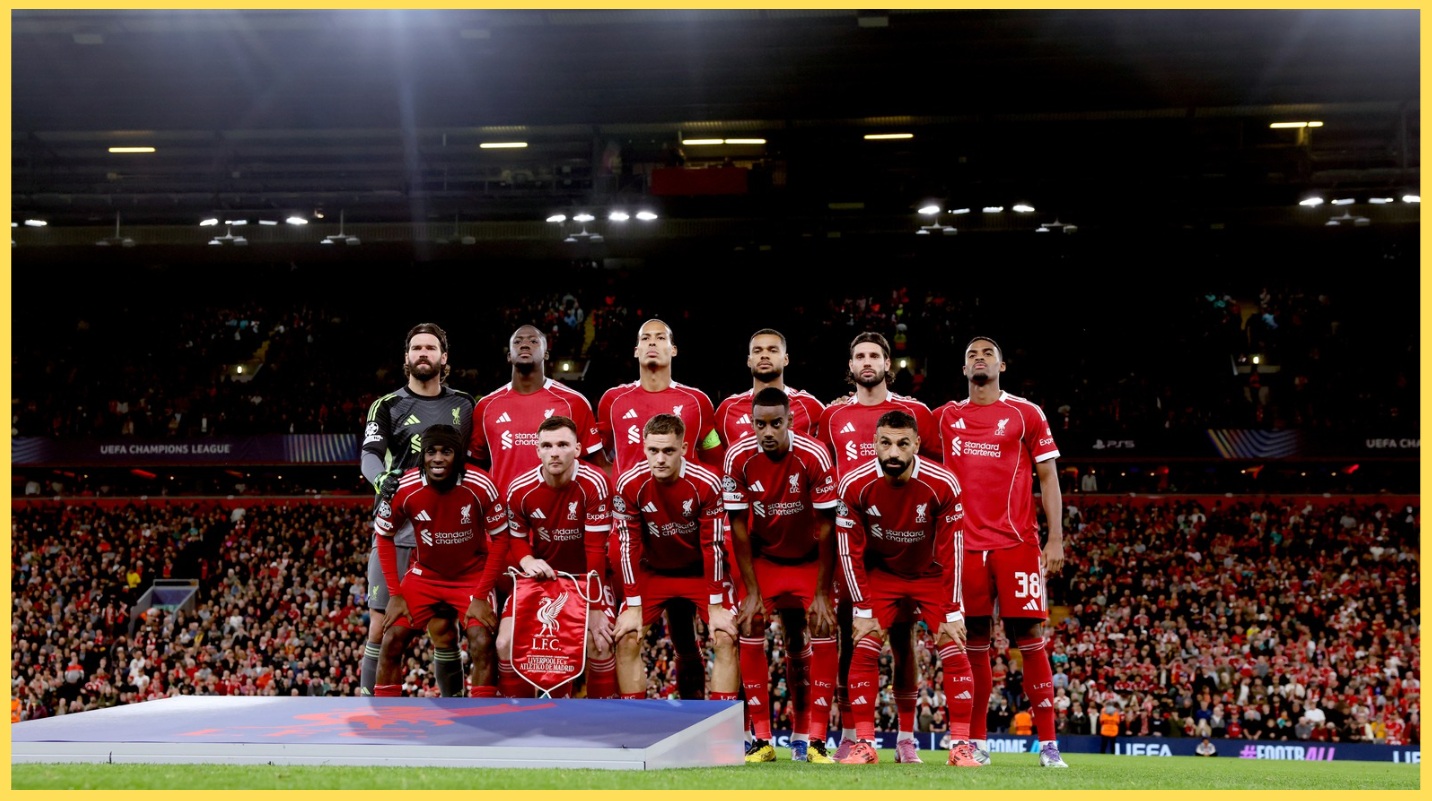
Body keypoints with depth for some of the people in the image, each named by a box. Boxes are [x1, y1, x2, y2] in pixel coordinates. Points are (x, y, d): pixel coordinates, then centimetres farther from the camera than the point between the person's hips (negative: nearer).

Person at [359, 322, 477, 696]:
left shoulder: (464, 405, 13)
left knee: (444, 628, 4)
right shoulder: (388, 406, 5)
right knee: (382, 627, -4)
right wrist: (380, 478, -31)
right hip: (396, 527, -1)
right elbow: (370, 454, -9)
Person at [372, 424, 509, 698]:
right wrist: (395, 594, -9)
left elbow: (500, 539, -13)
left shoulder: (480, 486, -24)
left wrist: (481, 596, -17)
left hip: (472, 575, -2)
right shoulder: (404, 488, -19)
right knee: (392, 640, -8)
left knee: (482, 643, -19)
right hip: (424, 575, 2)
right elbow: (385, 537, -4)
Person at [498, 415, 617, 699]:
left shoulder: (594, 483, -22)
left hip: (585, 575, -3)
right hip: (540, 573, 3)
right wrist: (526, 561, -23)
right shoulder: (520, 490, -12)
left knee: (599, 641, -21)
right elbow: (515, 540, 2)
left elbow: (596, 549, -21)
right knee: (506, 643, -9)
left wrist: (595, 608, -21)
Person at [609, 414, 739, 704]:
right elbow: (628, 545, -15)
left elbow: (713, 544, -18)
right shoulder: (630, 484, -20)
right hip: (652, 571, 1)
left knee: (726, 639, -13)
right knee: (627, 639, -10)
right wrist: (633, 605, -15)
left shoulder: (706, 483, -24)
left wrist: (716, 605, -16)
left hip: (701, 571, -1)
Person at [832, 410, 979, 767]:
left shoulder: (943, 484, -25)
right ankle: (864, 744, -4)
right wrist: (862, 610, -14)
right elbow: (850, 552, -13)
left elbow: (951, 552, -17)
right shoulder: (854, 485, -23)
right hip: (879, 574, 1)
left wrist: (951, 614, -15)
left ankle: (961, 745, -1)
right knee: (864, 649, -12)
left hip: (931, 574, 0)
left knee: (954, 652, -9)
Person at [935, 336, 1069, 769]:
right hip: (965, 544, 3)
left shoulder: (1026, 414, 3)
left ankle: (1048, 742, 0)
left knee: (1029, 638, -4)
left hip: (1017, 542, -2)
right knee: (974, 640, 4)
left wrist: (1056, 538, -4)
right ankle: (976, 741, 11)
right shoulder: (946, 417, 11)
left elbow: (1048, 477, 3)